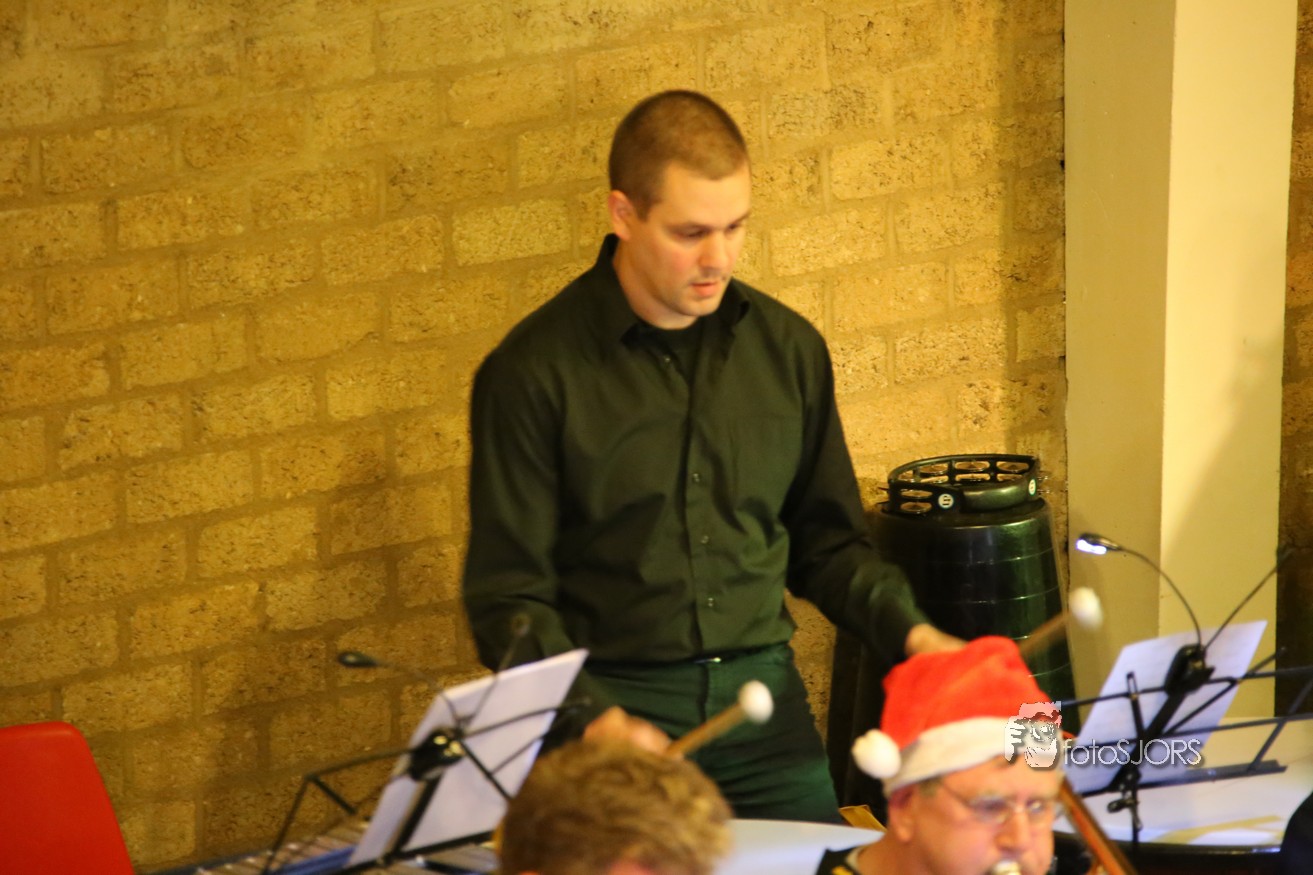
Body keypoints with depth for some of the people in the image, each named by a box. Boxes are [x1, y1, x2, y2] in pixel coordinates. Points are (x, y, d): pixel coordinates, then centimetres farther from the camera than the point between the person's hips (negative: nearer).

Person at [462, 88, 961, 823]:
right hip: (613, 699, -4)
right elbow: (509, 593, -6)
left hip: (764, 694, 4)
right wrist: (592, 718, -21)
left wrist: (908, 632, 1)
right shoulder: (535, 371, -6)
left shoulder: (788, 349, 8)